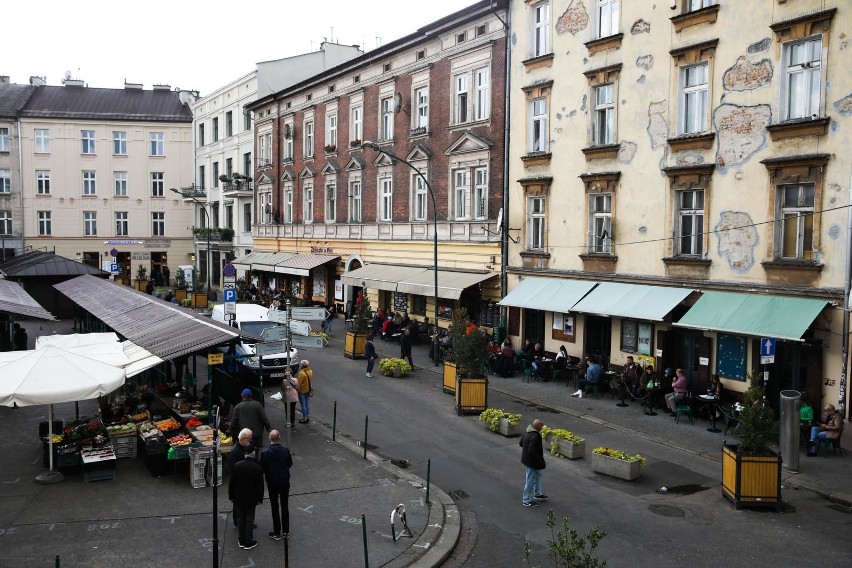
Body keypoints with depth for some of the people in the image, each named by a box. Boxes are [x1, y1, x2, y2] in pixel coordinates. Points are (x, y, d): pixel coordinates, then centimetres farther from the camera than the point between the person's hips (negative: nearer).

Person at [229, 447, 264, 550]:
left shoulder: (236, 466, -10)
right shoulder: (257, 467, -14)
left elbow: (231, 483, -3)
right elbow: (260, 485, -8)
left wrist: (231, 496, 8)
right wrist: (260, 498, 3)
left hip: (239, 498, 1)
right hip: (251, 498, -1)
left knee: (240, 519, 14)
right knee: (249, 519, 8)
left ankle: (242, 541, 22)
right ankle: (249, 542, 13)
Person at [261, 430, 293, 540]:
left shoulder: (265, 453, -18)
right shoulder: (285, 450, -11)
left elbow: (262, 469, -11)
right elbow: (290, 464, 3)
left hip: (272, 484, -2)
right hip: (285, 482, 2)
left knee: (275, 508, 9)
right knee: (285, 507, 15)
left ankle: (277, 533, 18)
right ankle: (286, 531, 24)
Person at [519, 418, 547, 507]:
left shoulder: (527, 432, 0)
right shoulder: (535, 436, -30)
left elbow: (520, 443, 11)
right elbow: (532, 451, -32)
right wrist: (541, 462, -21)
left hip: (527, 459, 10)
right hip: (532, 461, -10)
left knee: (538, 475, 28)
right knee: (531, 480, 3)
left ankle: (538, 493, 45)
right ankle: (527, 501, 16)